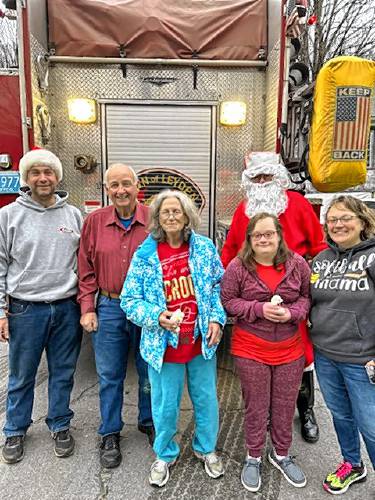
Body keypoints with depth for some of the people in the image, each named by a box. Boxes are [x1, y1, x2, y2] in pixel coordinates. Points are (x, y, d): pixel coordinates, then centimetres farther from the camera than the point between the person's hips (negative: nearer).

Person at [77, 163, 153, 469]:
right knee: (109, 376, 15)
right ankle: (110, 434, 35)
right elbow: (86, 269, 4)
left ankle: (149, 422, 41)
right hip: (108, 309, 2)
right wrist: (87, 308, -1)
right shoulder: (95, 221, -1)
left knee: (149, 373, 17)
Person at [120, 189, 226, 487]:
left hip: (202, 339, 2)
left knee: (206, 398, 19)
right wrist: (157, 316, -21)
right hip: (164, 343, -1)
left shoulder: (205, 247, -4)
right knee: (165, 404, 15)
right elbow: (130, 300, -6)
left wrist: (216, 319, -6)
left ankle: (207, 449, 46)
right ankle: (165, 455, 42)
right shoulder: (145, 254, -9)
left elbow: (218, 286, 5)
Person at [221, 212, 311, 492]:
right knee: (256, 407, 13)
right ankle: (253, 458, 37)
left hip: (290, 350, 2)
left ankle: (281, 455, 42)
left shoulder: (297, 264, -4)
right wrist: (259, 309, -20)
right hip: (251, 351, -2)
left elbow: (308, 296, 5)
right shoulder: (238, 267, -10)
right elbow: (227, 301, -7)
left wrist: (292, 312, -15)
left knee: (285, 406, 17)